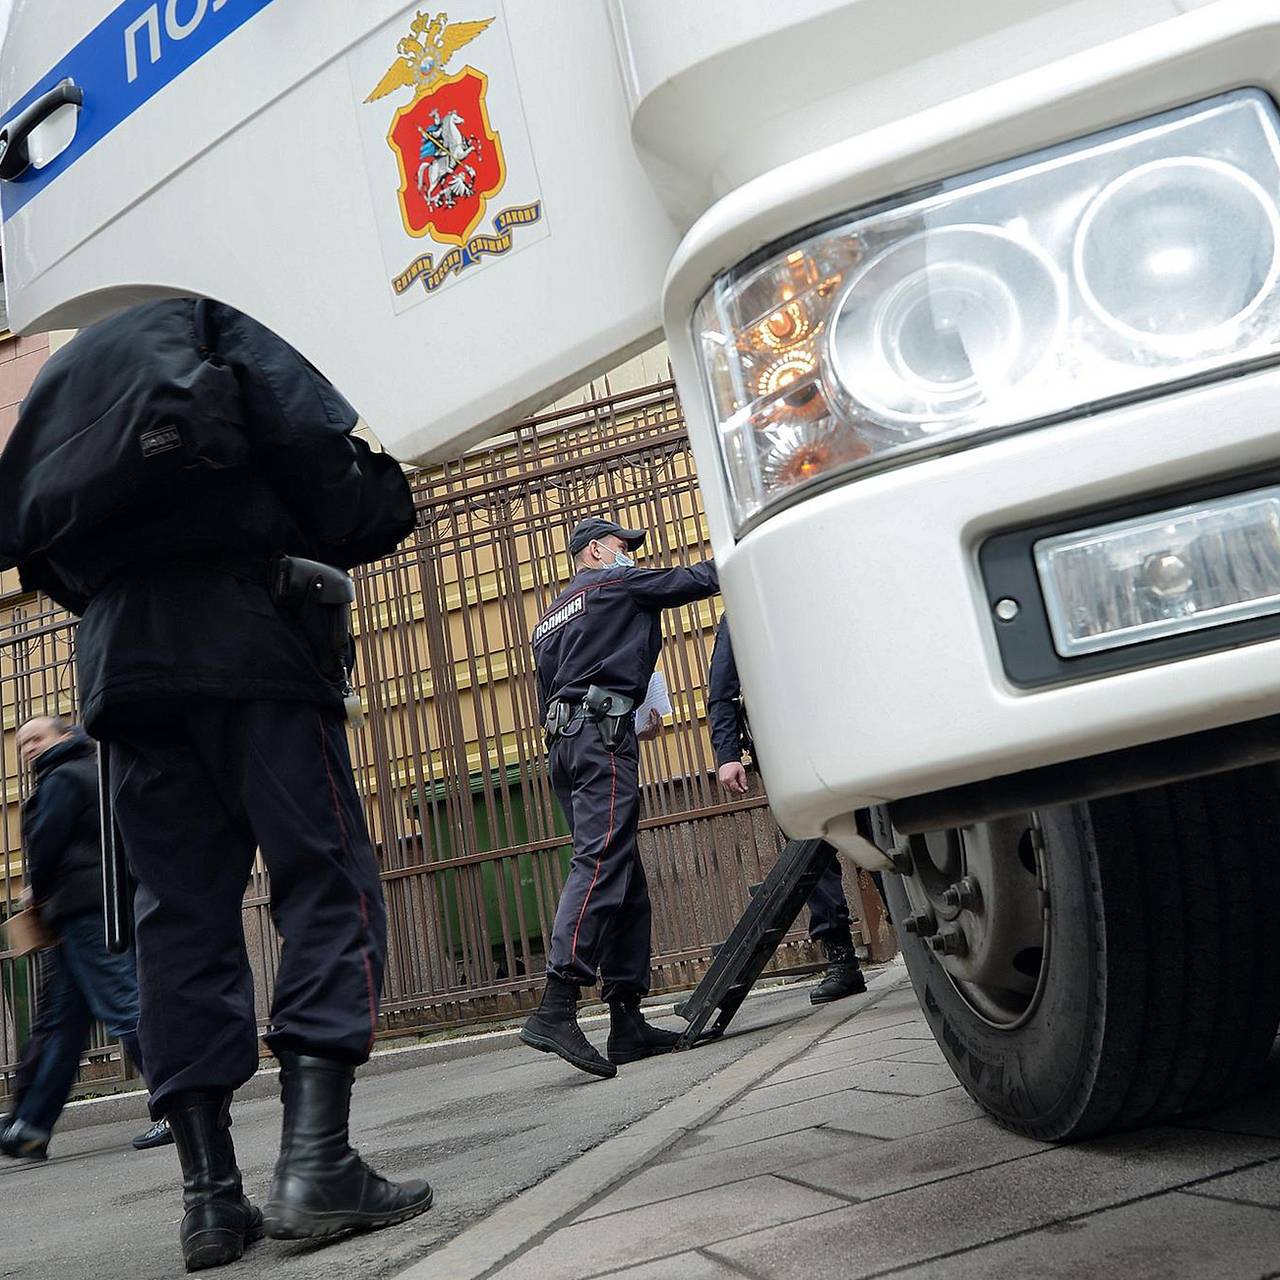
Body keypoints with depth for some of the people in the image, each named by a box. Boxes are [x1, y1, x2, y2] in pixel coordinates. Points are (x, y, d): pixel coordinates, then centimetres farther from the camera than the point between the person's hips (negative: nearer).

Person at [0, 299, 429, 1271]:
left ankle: (210, 1192, -1)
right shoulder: (212, 328, 12)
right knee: (328, 880, -6)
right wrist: (382, 506, 11)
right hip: (246, 637, -5)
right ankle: (316, 1161, -18)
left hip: (119, 657, 6)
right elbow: (313, 443, -5)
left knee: (180, 908, 3)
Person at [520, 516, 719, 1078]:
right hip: (604, 733, -9)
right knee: (601, 863, -19)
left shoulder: (549, 618, 29)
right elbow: (697, 580, 9)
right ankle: (556, 1010, -31)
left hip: (565, 742, 9)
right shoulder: (614, 583, 7)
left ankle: (628, 1023, 4)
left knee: (627, 883, 7)